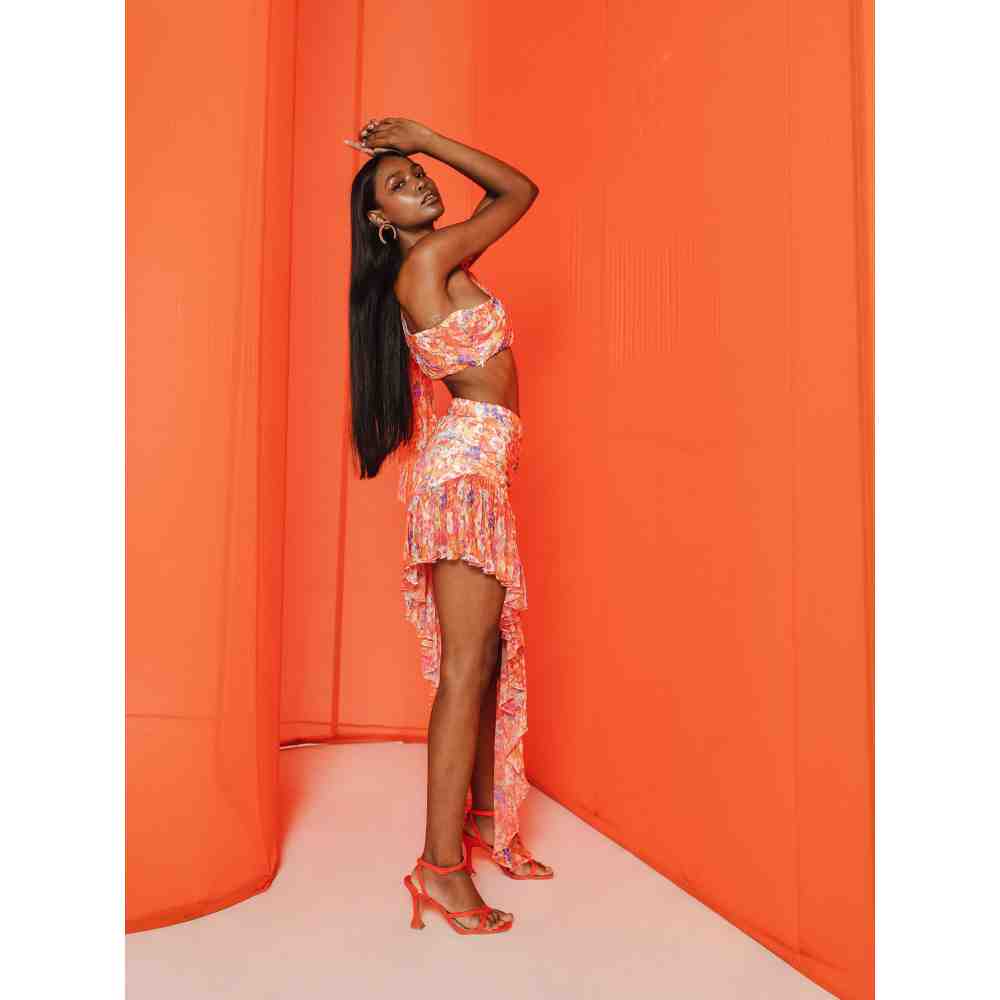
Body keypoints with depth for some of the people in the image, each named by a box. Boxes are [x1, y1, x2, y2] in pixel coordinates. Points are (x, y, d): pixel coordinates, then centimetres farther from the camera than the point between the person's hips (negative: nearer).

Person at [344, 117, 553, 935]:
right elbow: (522, 189, 4)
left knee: (493, 652, 12)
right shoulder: (428, 259, -6)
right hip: (467, 462, -10)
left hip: (475, 463, 10)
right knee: (466, 665, -10)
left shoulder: (437, 264, 19)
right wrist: (423, 136, 9)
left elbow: (506, 196, 33)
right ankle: (443, 864, -3)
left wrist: (418, 148, 28)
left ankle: (485, 816, 25)